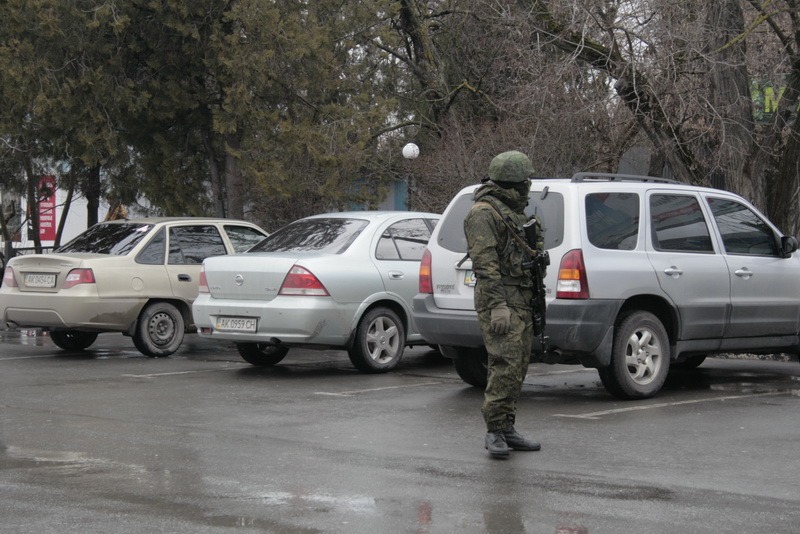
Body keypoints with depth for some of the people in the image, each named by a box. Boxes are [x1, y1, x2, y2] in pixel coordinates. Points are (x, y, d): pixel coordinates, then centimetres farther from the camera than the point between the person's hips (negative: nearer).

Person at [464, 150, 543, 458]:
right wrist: (498, 305, -25)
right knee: (505, 366, -15)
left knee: (517, 368, 9)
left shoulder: (513, 212, 21)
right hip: (500, 300, -10)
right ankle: (495, 432, -12)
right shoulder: (484, 213, -10)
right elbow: (485, 262, -18)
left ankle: (507, 429, 13)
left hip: (521, 302, 10)